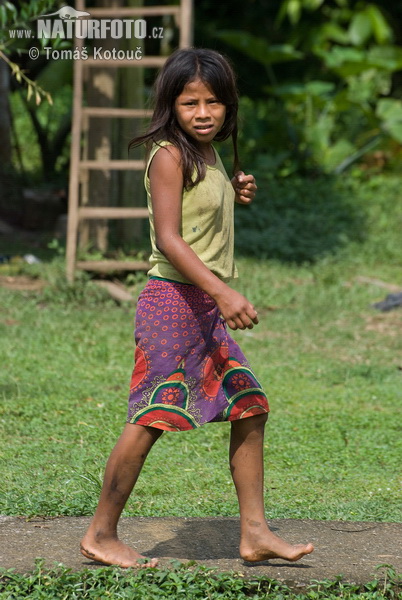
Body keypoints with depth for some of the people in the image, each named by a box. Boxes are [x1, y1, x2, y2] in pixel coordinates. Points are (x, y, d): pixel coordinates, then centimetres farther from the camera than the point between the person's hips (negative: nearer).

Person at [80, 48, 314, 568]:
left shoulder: (209, 156, 14)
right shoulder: (169, 156, -12)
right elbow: (168, 239, -21)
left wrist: (234, 195, 11)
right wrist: (223, 292, -30)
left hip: (208, 306, 9)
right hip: (173, 298, -9)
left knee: (251, 408, 7)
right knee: (151, 417, -6)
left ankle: (254, 532, 13)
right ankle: (101, 534, 4)